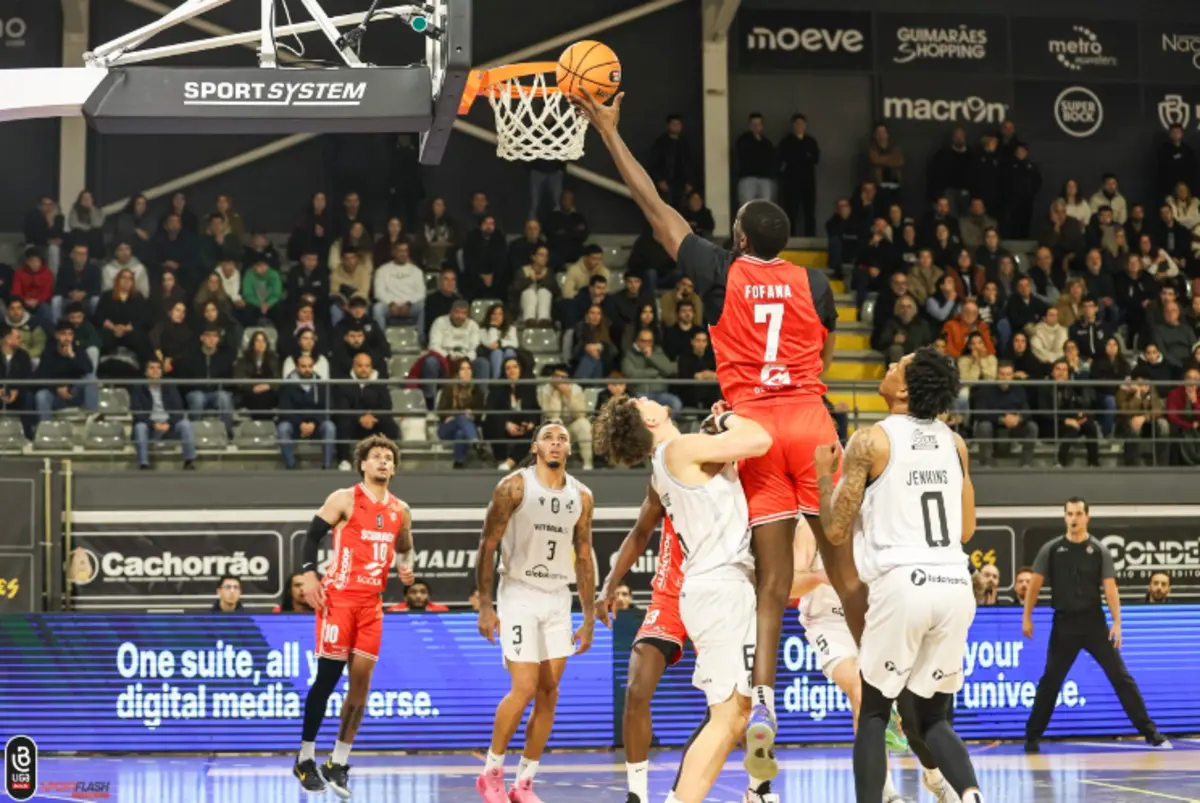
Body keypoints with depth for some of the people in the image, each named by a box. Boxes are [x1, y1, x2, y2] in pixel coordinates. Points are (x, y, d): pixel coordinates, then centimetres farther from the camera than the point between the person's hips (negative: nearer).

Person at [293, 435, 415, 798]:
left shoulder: (400, 511, 12)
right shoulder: (345, 499, -4)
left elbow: (405, 548, 25)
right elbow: (312, 536, -4)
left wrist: (406, 567, 3)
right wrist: (309, 574, -17)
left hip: (372, 602, 5)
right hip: (339, 596, -5)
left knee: (361, 679, 1)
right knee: (328, 676, -4)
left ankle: (339, 764, 9)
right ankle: (305, 759, 8)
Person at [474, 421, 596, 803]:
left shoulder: (581, 496, 6)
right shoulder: (514, 486, -7)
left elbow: (584, 557, 12)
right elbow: (487, 546, -7)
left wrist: (589, 618, 9)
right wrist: (485, 606, -13)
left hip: (558, 599, 5)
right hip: (519, 595, -5)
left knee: (549, 692, 1)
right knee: (525, 688, -12)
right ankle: (491, 772, 5)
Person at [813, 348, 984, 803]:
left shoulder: (871, 442, -3)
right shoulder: (955, 443, 13)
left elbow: (836, 532, 0)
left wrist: (824, 475, 15)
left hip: (902, 586, -5)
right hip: (956, 587, 5)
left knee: (872, 714, 12)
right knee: (933, 719, 15)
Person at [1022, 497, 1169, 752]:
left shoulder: (1100, 550, -1)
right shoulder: (1051, 549, 1)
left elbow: (1110, 589, -5)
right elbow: (1035, 584, 6)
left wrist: (1116, 623, -14)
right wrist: (1027, 618, 2)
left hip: (1094, 622, 0)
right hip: (1064, 623, 0)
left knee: (1121, 677, -2)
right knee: (1049, 682, 3)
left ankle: (1150, 732, 1)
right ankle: (1032, 737, 12)